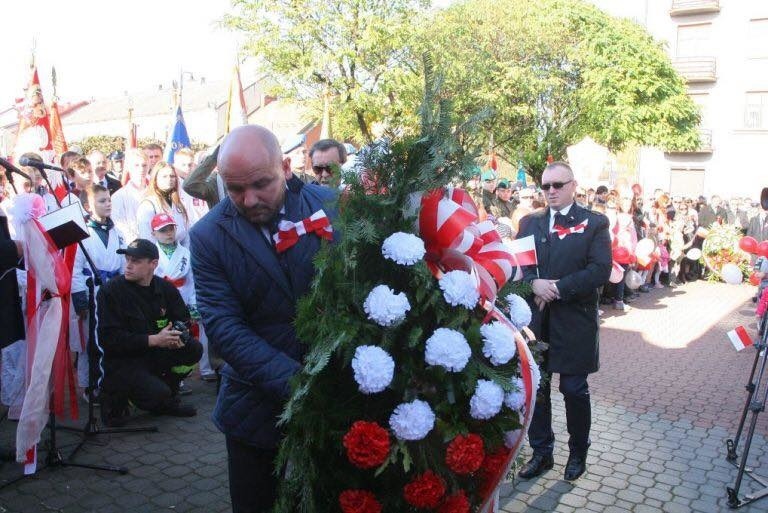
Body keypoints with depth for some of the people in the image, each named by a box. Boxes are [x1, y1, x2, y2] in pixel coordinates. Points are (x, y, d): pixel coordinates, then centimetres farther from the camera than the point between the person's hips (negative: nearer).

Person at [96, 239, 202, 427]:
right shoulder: (110, 291, -14)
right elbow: (109, 338, -19)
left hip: (154, 354, 6)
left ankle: (167, 398, 7)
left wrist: (176, 336, -18)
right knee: (158, 393, -27)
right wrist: (153, 340, -26)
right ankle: (114, 396, 5)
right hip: (121, 360, -6)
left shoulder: (165, 288, 2)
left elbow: (182, 319, 8)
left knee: (194, 349, -14)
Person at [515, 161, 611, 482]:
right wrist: (535, 283, -18)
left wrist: (558, 289, -18)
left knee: (574, 390, 9)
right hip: (535, 319, 3)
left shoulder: (595, 223, -1)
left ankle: (578, 452, 30)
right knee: (535, 388, 11)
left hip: (574, 320, -3)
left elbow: (601, 270, -11)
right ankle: (541, 452, 28)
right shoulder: (529, 223, 10)